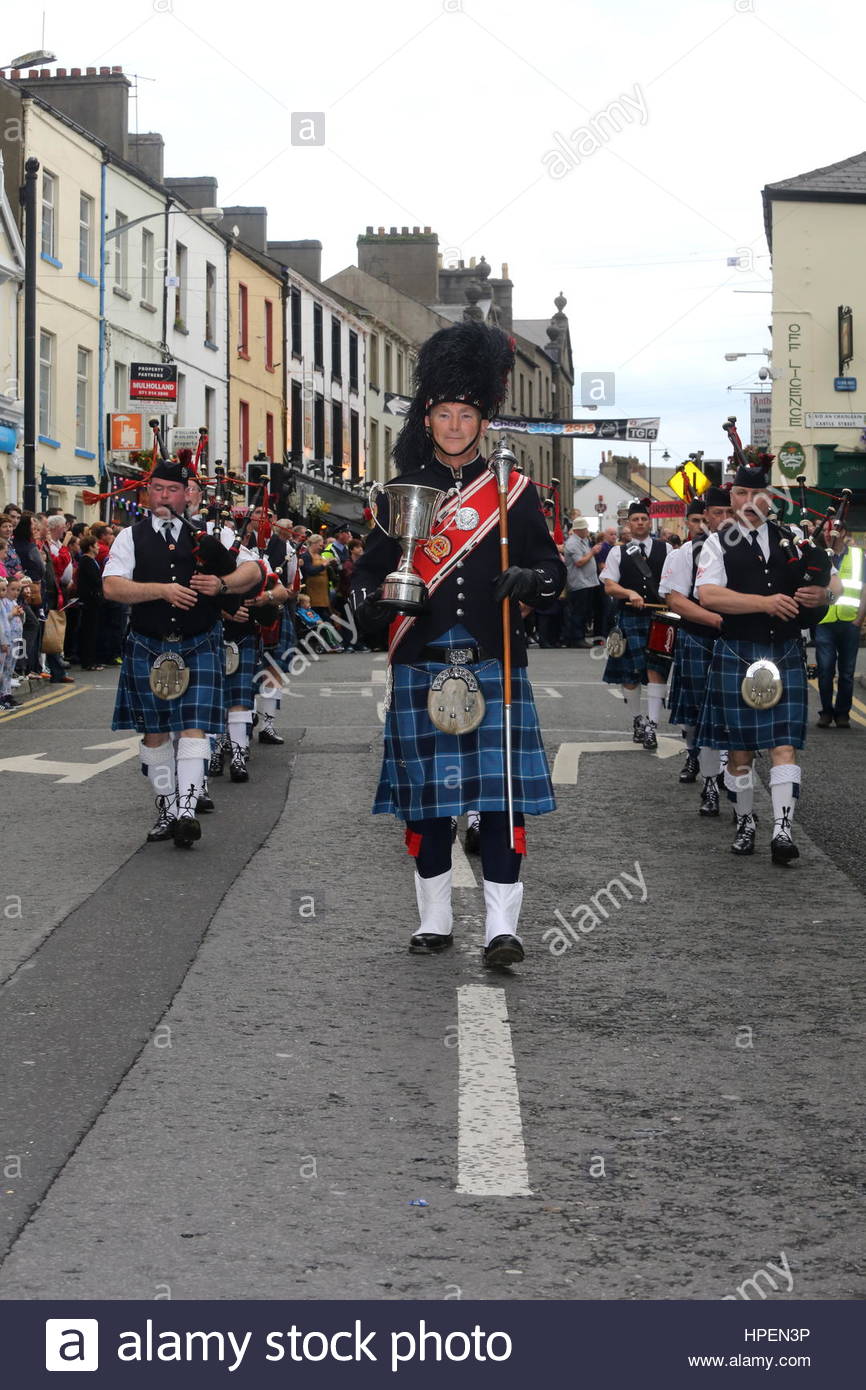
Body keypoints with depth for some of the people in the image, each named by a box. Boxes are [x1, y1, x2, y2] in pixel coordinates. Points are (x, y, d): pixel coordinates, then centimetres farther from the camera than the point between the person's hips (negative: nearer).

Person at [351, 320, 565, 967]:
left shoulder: (514, 493, 6)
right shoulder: (403, 493, 8)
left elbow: (554, 571, 5)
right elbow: (371, 569, 10)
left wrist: (529, 579, -18)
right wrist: (369, 601, -13)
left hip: (494, 667, -1)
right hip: (420, 666, 1)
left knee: (502, 792, -6)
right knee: (426, 797, 5)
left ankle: (503, 926, -4)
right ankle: (434, 919, 17)